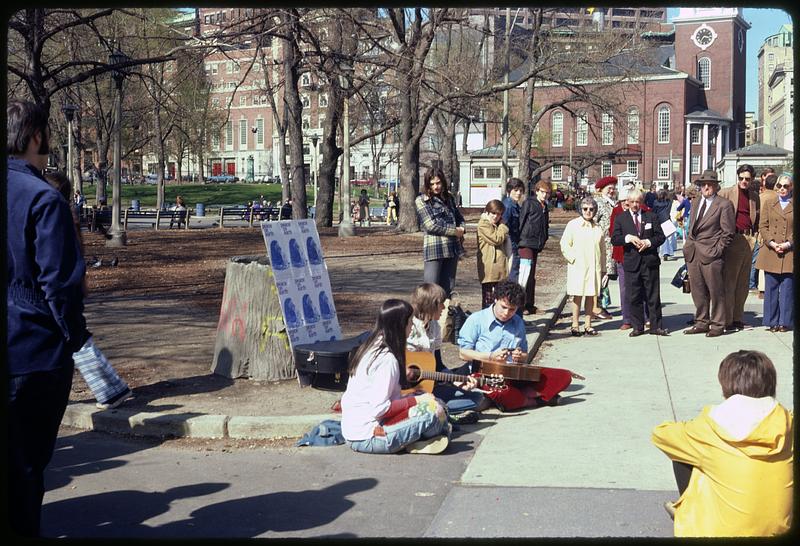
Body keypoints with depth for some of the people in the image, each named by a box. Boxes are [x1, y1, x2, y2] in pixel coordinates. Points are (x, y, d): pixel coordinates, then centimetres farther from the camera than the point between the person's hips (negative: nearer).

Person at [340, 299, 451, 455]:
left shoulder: (370, 347, 9)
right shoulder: (387, 359, -19)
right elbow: (379, 408, -23)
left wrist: (402, 377, 13)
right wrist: (415, 401, -14)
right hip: (367, 439, -10)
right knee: (434, 409, -16)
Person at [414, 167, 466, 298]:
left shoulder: (448, 198, 16)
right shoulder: (421, 200, -1)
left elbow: (459, 217, 26)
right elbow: (430, 225, -11)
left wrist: (461, 229, 3)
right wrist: (455, 231, -7)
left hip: (453, 248, 6)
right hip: (434, 248, -6)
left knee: (447, 289, 9)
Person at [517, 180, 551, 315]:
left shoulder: (545, 208, 18)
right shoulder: (529, 203, -5)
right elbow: (521, 221, -9)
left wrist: (543, 240, 13)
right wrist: (519, 239, -13)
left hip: (536, 244, 8)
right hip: (526, 243, -8)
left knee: (531, 276, 12)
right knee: (525, 272, -15)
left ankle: (529, 305, 17)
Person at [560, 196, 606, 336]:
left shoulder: (598, 228, 11)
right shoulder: (573, 224, 1)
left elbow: (602, 249, 15)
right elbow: (565, 245, 0)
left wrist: (603, 269, 13)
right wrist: (573, 259, -9)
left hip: (594, 267, 3)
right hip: (577, 267, -3)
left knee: (591, 296, 6)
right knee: (577, 296, -2)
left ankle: (588, 325, 13)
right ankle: (575, 326, 5)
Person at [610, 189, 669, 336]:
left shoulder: (651, 216, 8)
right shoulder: (620, 219, 6)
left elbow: (661, 236, 5)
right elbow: (614, 239, -2)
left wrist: (648, 242, -13)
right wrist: (628, 238, -18)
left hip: (650, 262, 0)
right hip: (631, 263, 0)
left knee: (653, 296, 4)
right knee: (633, 297, 3)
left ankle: (656, 326, 12)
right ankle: (637, 327, 13)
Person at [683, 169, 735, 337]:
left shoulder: (724, 205, -5)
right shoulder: (695, 202, 16)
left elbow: (728, 232, -6)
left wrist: (718, 249, -10)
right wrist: (689, 245, 13)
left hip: (711, 254, -6)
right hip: (693, 254, 6)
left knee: (715, 291, 0)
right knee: (698, 292, 11)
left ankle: (717, 325, 9)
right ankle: (701, 322, 20)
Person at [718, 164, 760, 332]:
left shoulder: (755, 196, 14)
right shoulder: (725, 193, -1)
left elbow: (757, 219, 22)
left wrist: (755, 235, 9)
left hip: (749, 241, 5)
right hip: (732, 240, -5)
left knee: (743, 282, 8)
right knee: (728, 281, -5)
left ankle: (738, 317, 15)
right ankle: (727, 320, -2)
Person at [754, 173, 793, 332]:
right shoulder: (769, 204, 14)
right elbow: (763, 227, 7)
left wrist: (788, 244, -11)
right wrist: (772, 243, -7)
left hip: (790, 253, -2)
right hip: (770, 252, 2)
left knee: (788, 288, -1)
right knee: (771, 288, 4)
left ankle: (785, 321, 7)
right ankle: (772, 321, 11)